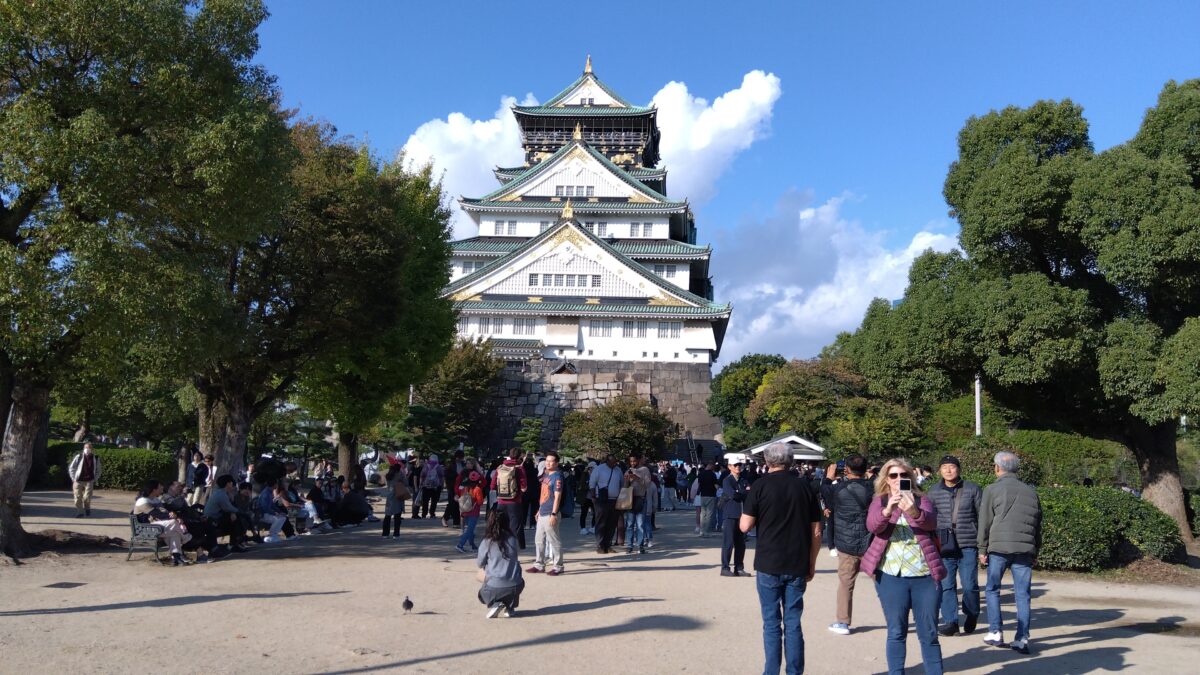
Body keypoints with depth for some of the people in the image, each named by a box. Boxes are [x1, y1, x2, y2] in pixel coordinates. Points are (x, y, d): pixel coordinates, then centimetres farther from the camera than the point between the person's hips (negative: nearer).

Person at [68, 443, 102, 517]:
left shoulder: (95, 458, 5)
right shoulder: (79, 457, -1)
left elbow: (98, 470, 17)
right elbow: (71, 468, 6)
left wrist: (95, 479, 6)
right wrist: (74, 478, 0)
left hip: (89, 481, 0)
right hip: (78, 481, 0)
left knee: (87, 497, -10)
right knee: (78, 498, -1)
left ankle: (87, 508, 18)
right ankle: (80, 512, 13)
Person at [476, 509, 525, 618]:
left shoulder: (487, 542, -6)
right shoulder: (512, 538, 3)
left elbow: (480, 564, 6)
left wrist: (477, 557, 28)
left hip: (495, 588, -2)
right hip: (515, 587, 2)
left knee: (483, 593, 31)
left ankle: (494, 604, 0)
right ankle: (509, 607, 15)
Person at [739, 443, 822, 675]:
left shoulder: (761, 485, -6)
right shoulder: (805, 487, 3)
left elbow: (745, 526, -8)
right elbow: (816, 530, 5)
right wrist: (812, 563, 13)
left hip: (769, 564, -2)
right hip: (798, 566, 3)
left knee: (772, 623, 6)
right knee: (793, 623, 10)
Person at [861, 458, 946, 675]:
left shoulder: (921, 500, 6)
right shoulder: (880, 501, 6)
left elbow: (931, 523, -15)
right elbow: (872, 525, -14)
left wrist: (914, 512, -37)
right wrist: (888, 509, -34)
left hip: (925, 574, 1)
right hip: (891, 575, 0)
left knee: (929, 633, 8)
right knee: (896, 632, 6)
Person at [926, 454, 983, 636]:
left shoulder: (972, 489, 1)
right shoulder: (934, 491, 5)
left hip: (968, 545, -2)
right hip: (944, 546, 2)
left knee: (970, 585, 2)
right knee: (946, 585, 1)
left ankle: (971, 617, 26)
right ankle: (950, 621, 9)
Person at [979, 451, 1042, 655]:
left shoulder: (992, 490, 1)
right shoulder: (1031, 492, 14)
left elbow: (985, 522, -1)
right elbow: (1038, 524, 16)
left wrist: (982, 550, 5)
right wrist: (1035, 552, 21)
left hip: (999, 548, -3)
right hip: (1025, 549, 3)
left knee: (992, 590, 11)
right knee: (1022, 594, 5)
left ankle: (995, 632, 9)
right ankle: (1022, 639, 3)